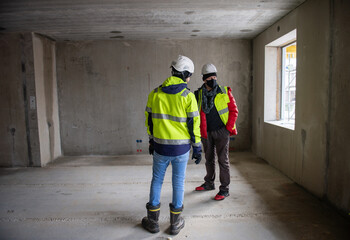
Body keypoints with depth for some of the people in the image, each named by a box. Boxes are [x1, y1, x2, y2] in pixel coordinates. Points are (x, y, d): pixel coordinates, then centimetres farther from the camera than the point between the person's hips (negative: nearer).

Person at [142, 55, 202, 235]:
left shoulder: (155, 93, 0)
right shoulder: (188, 96, -10)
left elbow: (149, 119, 5)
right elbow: (194, 124, -9)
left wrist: (151, 141, 16)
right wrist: (197, 147, 0)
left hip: (161, 146, 2)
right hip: (181, 147, -2)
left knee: (157, 180, 17)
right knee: (178, 182, 12)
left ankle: (153, 220, 26)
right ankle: (175, 223, 24)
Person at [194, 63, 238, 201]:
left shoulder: (224, 92, -4)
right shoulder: (199, 94, 3)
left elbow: (234, 111, -2)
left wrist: (229, 128, -8)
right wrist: (198, 131, 5)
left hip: (221, 131, -3)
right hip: (206, 133, 4)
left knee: (223, 160, -1)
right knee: (209, 159, 16)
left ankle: (224, 189, 9)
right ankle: (209, 183, 33)